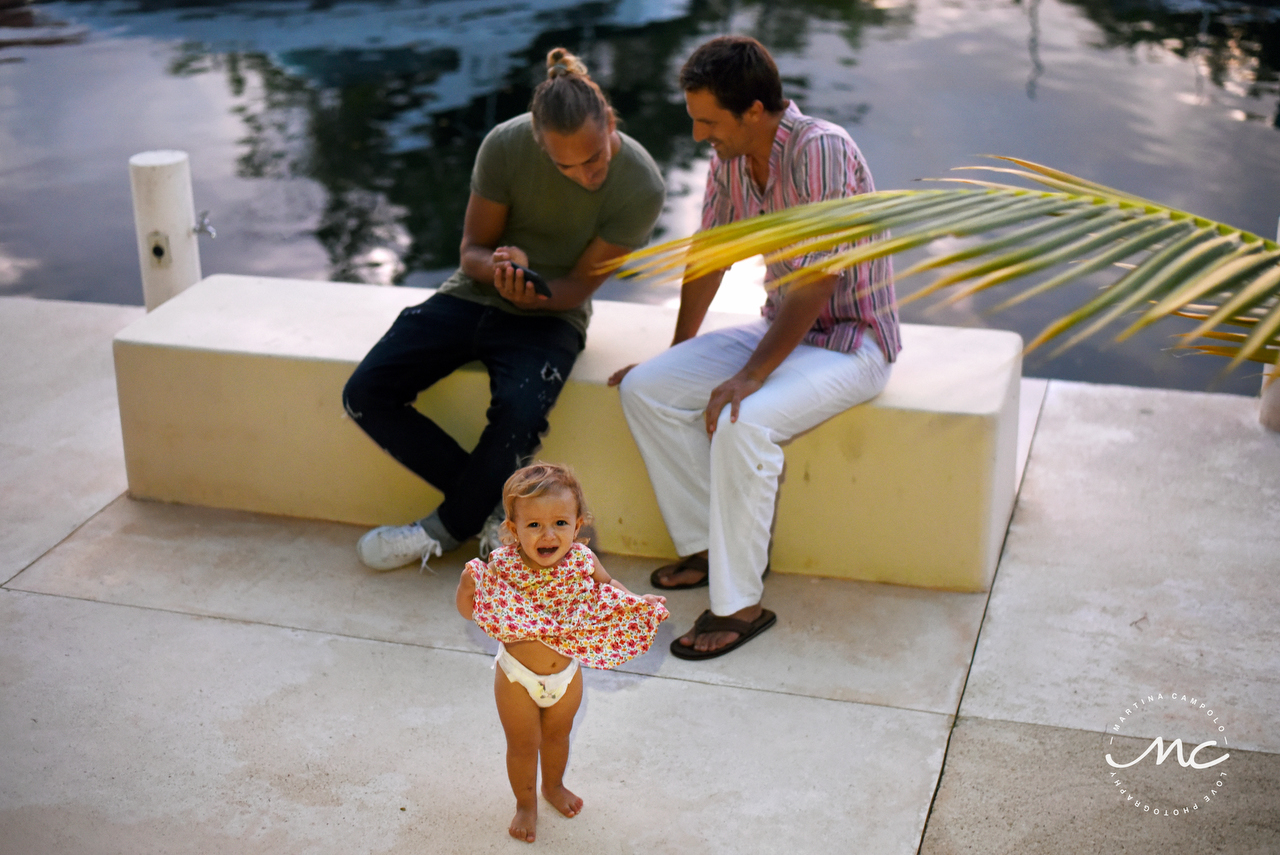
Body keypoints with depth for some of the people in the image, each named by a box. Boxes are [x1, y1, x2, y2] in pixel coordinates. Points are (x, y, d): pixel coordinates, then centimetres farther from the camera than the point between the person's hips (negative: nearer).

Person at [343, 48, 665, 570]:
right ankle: (497, 507, -6)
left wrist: (535, 292, -33)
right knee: (365, 394, -15)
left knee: (520, 414, -34)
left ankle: (448, 528, -5)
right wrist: (498, 267, -30)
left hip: (549, 313, -2)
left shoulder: (641, 188, -19)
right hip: (473, 295, 3)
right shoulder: (506, 145, -17)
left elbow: (579, 284, -10)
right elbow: (472, 251, -5)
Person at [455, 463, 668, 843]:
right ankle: (526, 804, 44)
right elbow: (470, 612, -17)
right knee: (523, 744, 18)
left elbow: (608, 587, 0)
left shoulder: (582, 561, -20)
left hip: (566, 674, 3)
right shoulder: (502, 566, -27)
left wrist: (640, 603, -17)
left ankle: (554, 785, 57)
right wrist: (466, 586, -37)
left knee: (558, 736, 27)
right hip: (517, 677, -3)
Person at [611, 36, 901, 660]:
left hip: (851, 342, -8)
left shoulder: (822, 151, -24)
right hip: (782, 327, 8)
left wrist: (753, 374, -27)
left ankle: (739, 604, -20)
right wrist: (680, 351, 17)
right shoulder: (729, 157, 0)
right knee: (644, 390, -5)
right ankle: (709, 545, 2)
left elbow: (817, 279, -27)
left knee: (742, 423, -32)